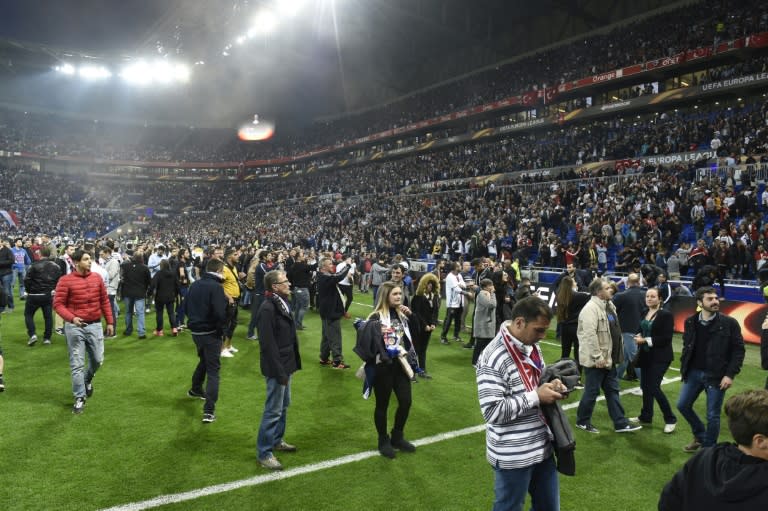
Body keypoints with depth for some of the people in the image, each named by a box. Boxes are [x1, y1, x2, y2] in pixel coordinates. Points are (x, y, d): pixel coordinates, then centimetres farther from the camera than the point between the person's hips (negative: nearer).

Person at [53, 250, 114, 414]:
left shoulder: (97, 278, 3)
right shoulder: (65, 280, -9)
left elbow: (104, 301, 9)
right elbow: (58, 303, -10)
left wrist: (110, 321, 8)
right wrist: (71, 318, -25)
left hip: (95, 325, 4)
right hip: (74, 326, -3)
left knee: (97, 360, 11)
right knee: (77, 364, 3)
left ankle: (87, 380, 43)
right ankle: (79, 398, 14)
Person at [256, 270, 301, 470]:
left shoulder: (283, 302, 6)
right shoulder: (268, 308, -23)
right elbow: (268, 343, -24)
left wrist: (293, 362, 11)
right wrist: (279, 371, -22)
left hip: (286, 363, 9)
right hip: (276, 367, -9)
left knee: (284, 405, 21)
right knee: (273, 410, 1)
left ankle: (277, 440, 38)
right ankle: (264, 453, 14)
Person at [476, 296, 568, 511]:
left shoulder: (531, 345, 3)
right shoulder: (493, 358, -25)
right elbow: (492, 411, -27)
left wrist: (551, 385, -2)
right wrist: (536, 397, -23)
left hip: (542, 446, 8)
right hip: (513, 455, -8)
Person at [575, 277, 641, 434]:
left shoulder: (609, 305, 10)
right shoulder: (591, 308, -21)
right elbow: (590, 334, -26)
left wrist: (616, 354, 18)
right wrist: (598, 357, -25)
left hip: (608, 358, 9)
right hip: (595, 360, -9)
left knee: (612, 390, 15)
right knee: (592, 392, 4)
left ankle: (620, 423, 24)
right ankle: (582, 421, 21)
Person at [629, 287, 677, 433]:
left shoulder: (666, 315, -14)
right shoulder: (644, 313, 8)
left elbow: (666, 338, -18)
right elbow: (640, 329, 18)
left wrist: (646, 340, -19)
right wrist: (638, 336, -4)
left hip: (660, 357, -7)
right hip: (646, 355, 7)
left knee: (654, 387, -8)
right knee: (645, 386, 13)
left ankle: (670, 419, 9)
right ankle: (645, 416, 27)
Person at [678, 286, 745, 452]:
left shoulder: (729, 323, -10)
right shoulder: (690, 322, 1)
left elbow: (738, 350, -8)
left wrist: (730, 374, -13)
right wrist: (684, 368, 7)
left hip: (716, 376, -4)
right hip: (694, 372, 4)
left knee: (712, 415, 3)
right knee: (683, 405, 10)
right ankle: (700, 436, 35)